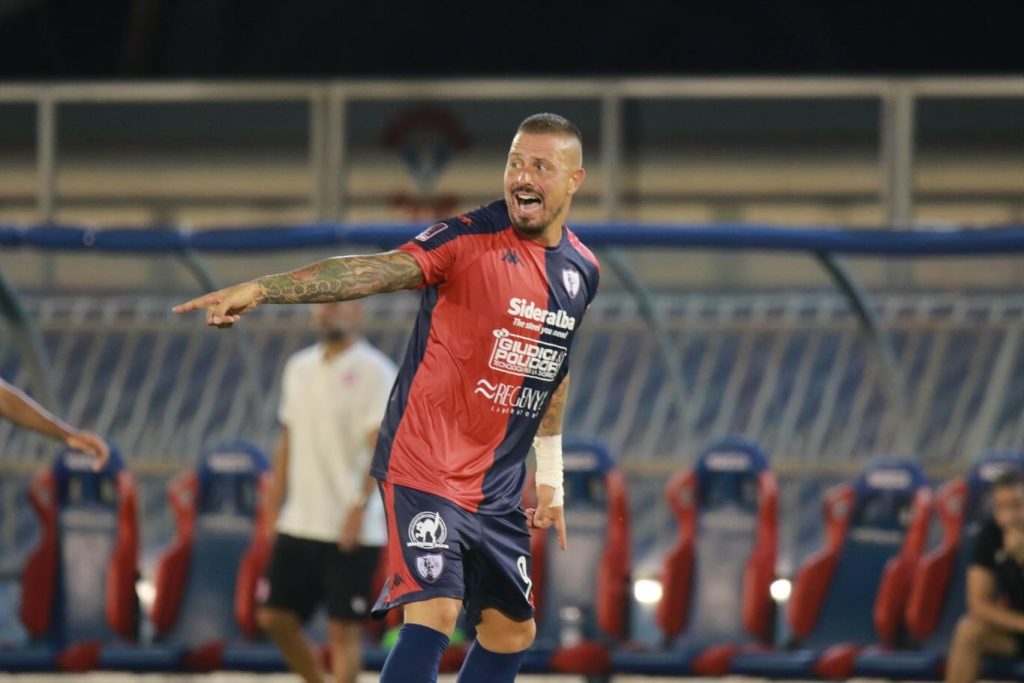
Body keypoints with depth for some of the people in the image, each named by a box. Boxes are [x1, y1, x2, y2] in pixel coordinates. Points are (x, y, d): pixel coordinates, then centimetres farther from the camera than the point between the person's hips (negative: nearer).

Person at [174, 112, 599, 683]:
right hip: (426, 465, -7)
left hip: (498, 485, 7)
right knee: (434, 613, -21)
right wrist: (260, 289, -39)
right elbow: (373, 271, -25)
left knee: (513, 632, 13)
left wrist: (550, 477, 25)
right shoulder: (470, 239, -12)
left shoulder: (583, 271, 8)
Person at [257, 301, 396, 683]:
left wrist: (360, 505, -25)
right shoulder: (299, 368, 13)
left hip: (351, 529, -7)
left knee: (343, 629, -4)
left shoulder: (373, 372, -9)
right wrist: (275, 506, 14)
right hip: (299, 523, 7)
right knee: (275, 617, 7)